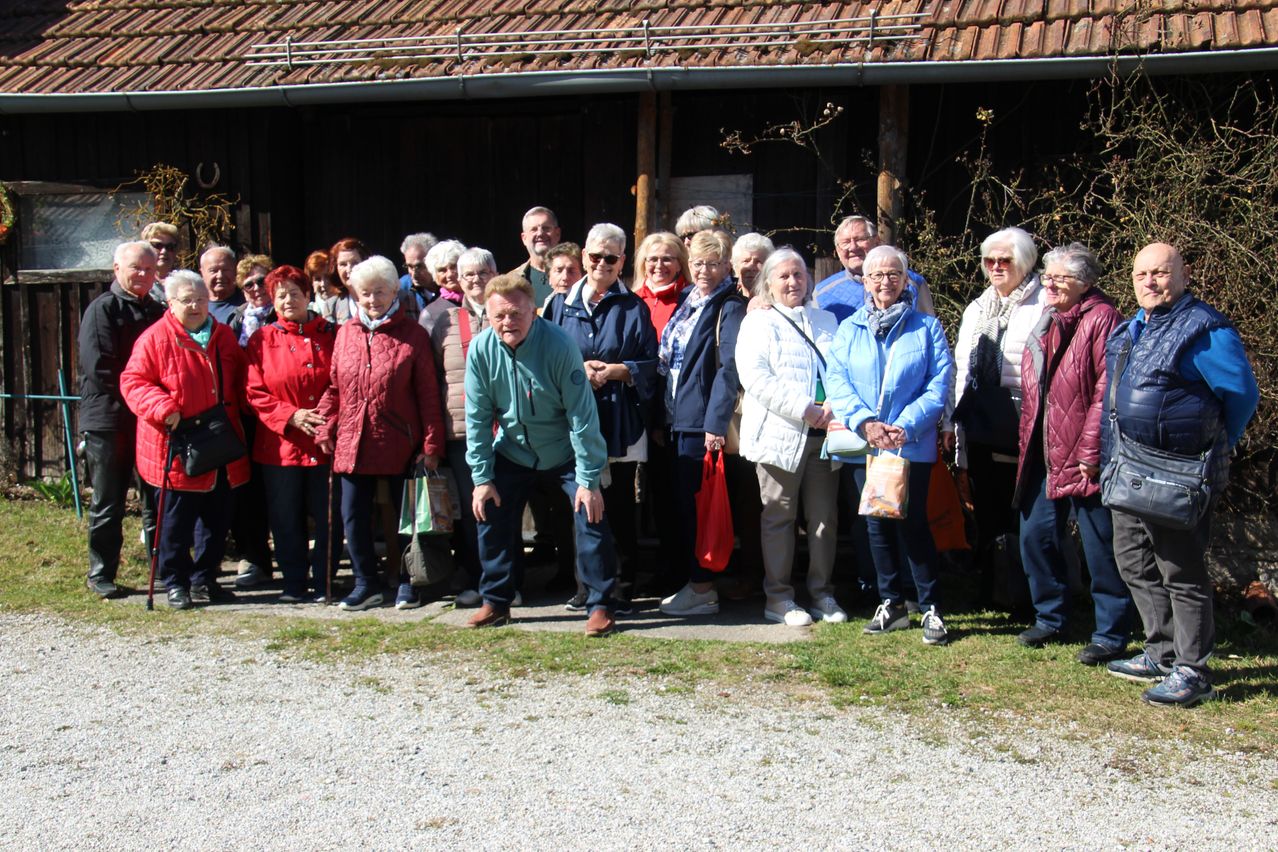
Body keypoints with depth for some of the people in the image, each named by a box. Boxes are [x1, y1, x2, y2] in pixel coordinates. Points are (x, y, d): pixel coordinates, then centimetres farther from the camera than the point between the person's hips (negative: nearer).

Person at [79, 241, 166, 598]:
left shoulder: (158, 312, 14)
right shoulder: (102, 309, -5)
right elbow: (100, 368, -15)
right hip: (109, 420, -5)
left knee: (157, 501, 9)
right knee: (108, 503, 3)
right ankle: (101, 574, 13)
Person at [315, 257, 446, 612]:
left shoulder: (412, 335, -3)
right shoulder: (346, 333, 8)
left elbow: (428, 394, -5)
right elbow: (334, 388, 12)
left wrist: (431, 445, -9)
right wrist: (326, 430, 3)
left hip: (400, 445, -3)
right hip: (352, 445, 4)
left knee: (405, 515, 8)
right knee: (353, 516, 8)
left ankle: (408, 584, 23)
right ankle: (366, 583, 23)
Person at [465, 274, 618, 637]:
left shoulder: (559, 345, -27)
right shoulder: (481, 349, -17)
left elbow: (582, 415, -24)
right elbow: (477, 417, -8)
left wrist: (588, 479, -24)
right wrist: (482, 477, -9)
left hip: (564, 452, -3)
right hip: (512, 450, 3)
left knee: (590, 516, -13)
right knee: (491, 516, 1)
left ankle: (599, 606, 0)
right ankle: (495, 602, 19)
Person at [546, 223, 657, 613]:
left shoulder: (633, 308, 5)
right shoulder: (562, 305, 12)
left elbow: (650, 364, 1)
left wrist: (615, 371, -14)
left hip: (619, 423, -2)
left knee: (619, 508, -1)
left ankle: (622, 591, 9)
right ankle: (586, 586, 19)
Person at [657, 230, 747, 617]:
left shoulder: (730, 308, -7)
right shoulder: (686, 300, 16)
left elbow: (729, 368, -16)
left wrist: (717, 422, -22)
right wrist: (662, 416, 15)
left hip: (702, 420, -8)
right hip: (676, 416, 8)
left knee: (693, 501, -5)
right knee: (681, 500, 11)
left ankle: (703, 588, 4)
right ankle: (691, 580, 21)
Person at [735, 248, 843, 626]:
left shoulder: (826, 320, 20)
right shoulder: (758, 323, 5)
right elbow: (755, 378, -8)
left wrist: (834, 407, -7)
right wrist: (804, 409, -15)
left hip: (825, 432, 4)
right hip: (780, 434, -4)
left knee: (825, 516, 6)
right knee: (779, 516, 1)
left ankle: (822, 592, 16)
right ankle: (778, 597, 9)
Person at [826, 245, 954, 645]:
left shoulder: (926, 327, 4)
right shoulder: (848, 330, 10)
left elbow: (940, 383, -4)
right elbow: (837, 381, 0)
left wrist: (906, 425, -17)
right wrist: (864, 422, -16)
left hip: (913, 444, -3)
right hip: (863, 445, 3)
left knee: (911, 521, -7)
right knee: (877, 523, 10)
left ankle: (931, 608, 4)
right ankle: (891, 603, 22)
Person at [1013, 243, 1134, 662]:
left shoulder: (1101, 318, -11)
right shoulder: (1047, 322, 15)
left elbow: (1106, 391, -16)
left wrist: (1089, 452, -19)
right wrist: (1028, 444, 12)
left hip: (1085, 457, -8)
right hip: (1045, 454, 8)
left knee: (1101, 548, 1)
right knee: (1036, 535, 12)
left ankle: (1111, 634, 12)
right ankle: (1050, 618, 28)